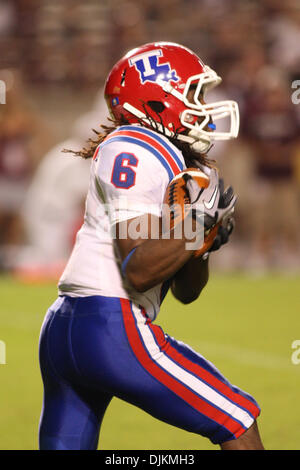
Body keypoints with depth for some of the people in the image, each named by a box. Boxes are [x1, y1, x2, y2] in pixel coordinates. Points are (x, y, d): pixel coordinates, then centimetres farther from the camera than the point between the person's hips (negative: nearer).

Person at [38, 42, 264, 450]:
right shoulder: (135, 154, -8)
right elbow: (138, 270, -16)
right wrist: (197, 222, -18)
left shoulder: (178, 165, 20)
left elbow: (186, 291, 21)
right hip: (110, 328, -10)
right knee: (237, 422, 0)